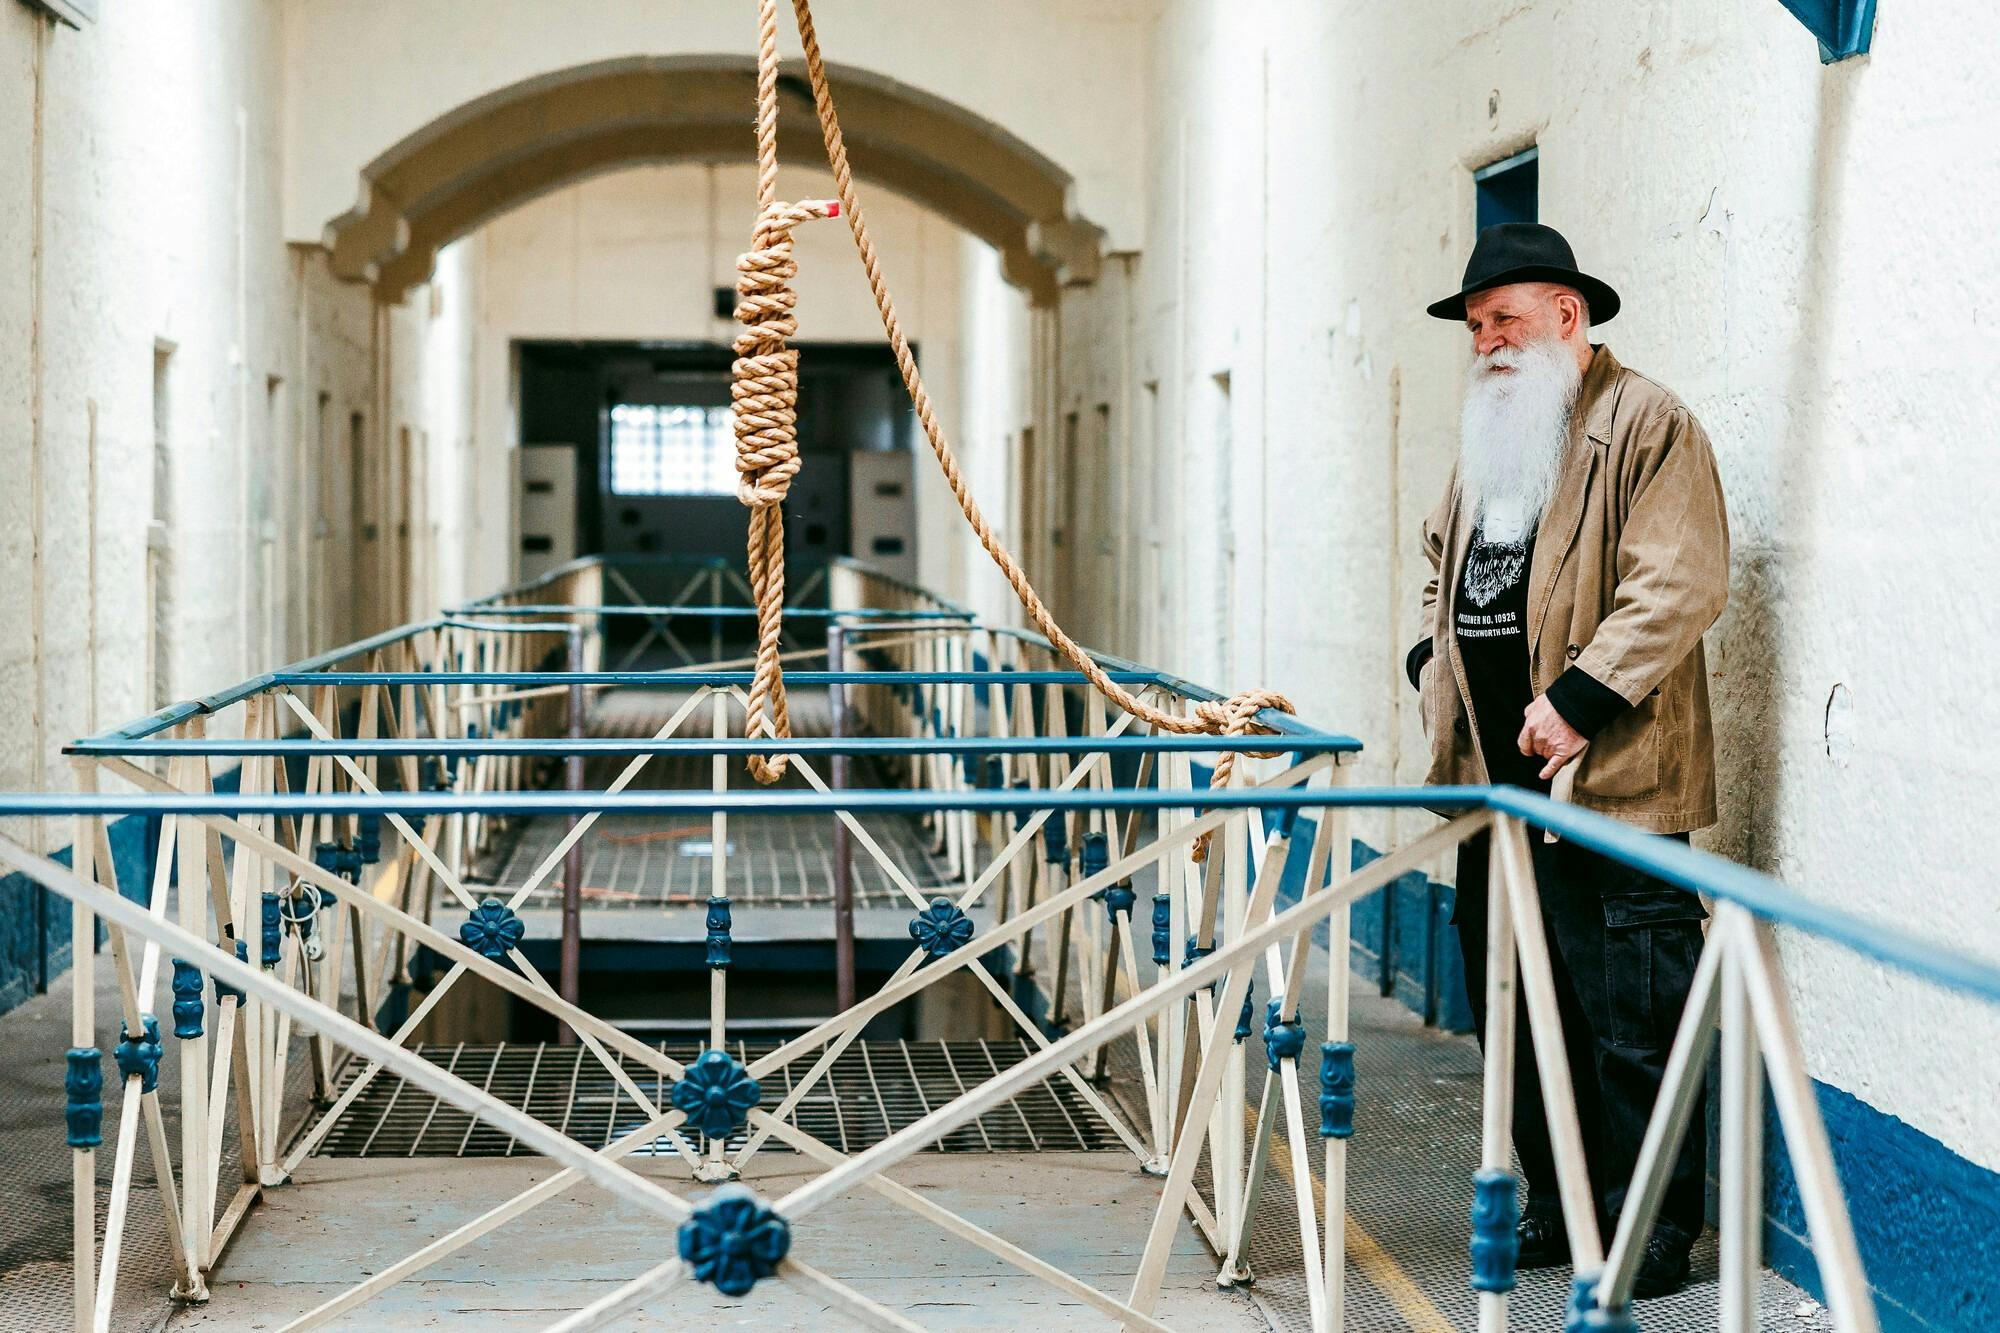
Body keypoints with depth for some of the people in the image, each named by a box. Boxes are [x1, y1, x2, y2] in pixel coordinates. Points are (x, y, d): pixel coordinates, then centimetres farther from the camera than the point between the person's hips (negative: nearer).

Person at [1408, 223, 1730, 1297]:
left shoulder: (1649, 427, -7)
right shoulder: (1488, 438, 19)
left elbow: (1679, 585, -17)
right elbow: (1444, 562, 31)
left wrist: (1581, 701, -20)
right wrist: (1435, 666, 13)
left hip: (1610, 783, -8)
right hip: (1497, 782, 8)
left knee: (1629, 1023, -4)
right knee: (1515, 1008, 13)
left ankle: (1652, 1232, 6)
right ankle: (1558, 1208, 24)